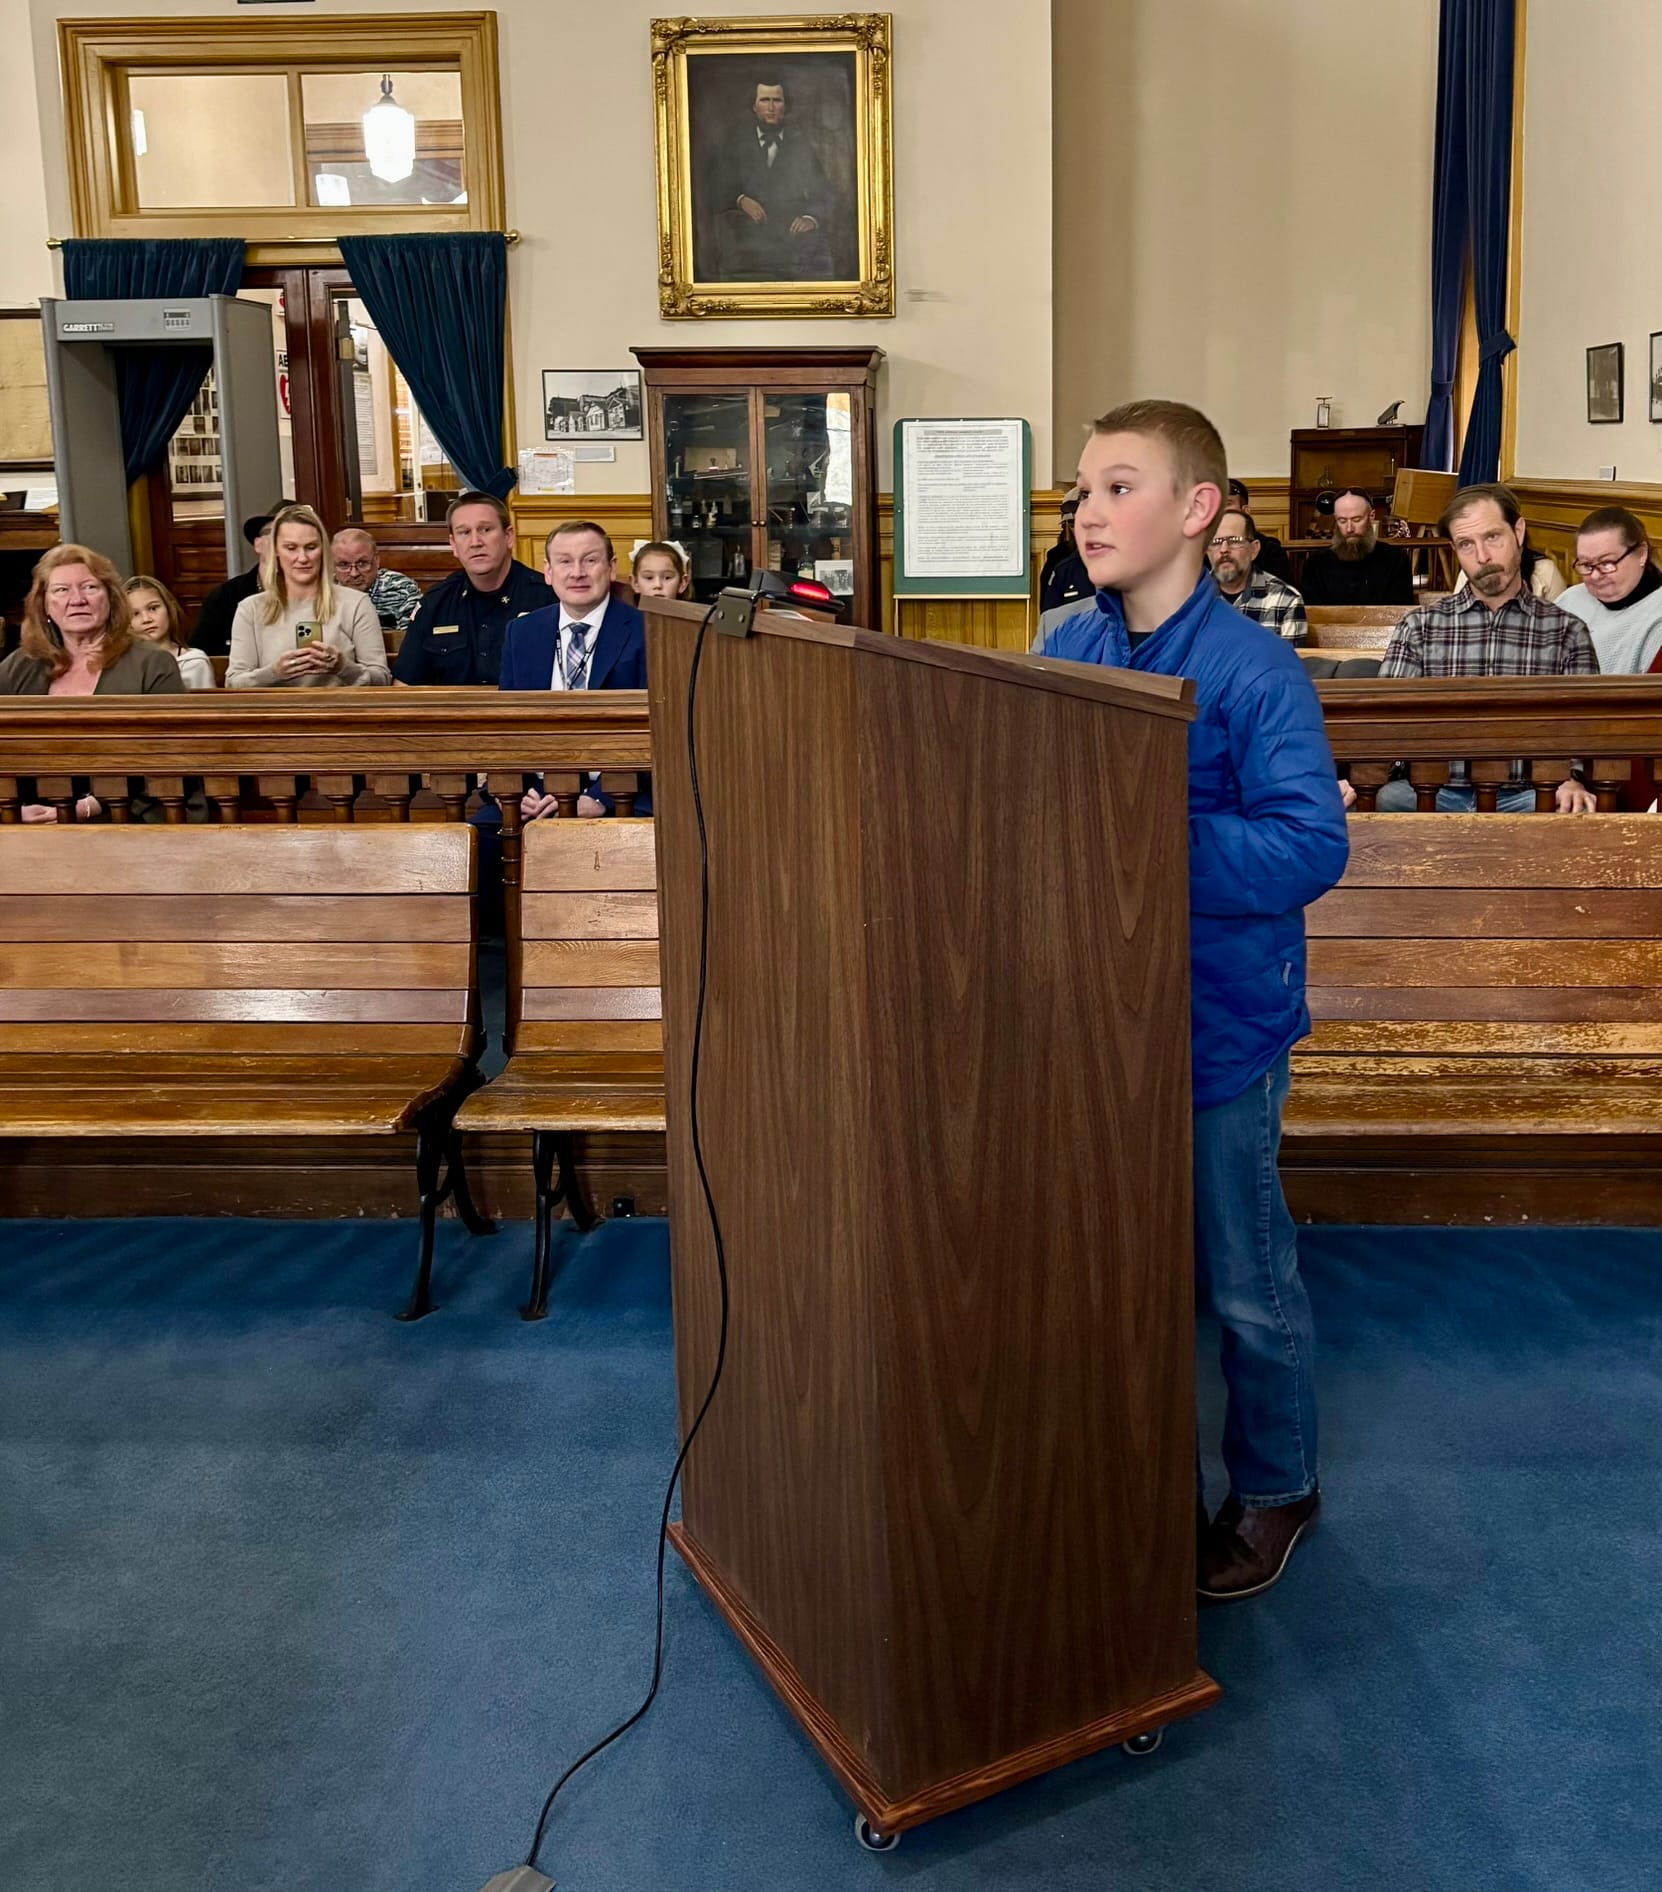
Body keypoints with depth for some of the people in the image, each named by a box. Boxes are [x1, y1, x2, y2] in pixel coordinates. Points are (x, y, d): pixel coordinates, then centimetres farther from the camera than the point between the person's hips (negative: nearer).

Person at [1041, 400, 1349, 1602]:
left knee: (1246, 1280, 11)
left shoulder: (1255, 671, -17)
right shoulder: (1065, 652, 1)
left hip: (1219, 1025, -6)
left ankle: (1277, 1490, 33)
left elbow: (1312, 849, -25)